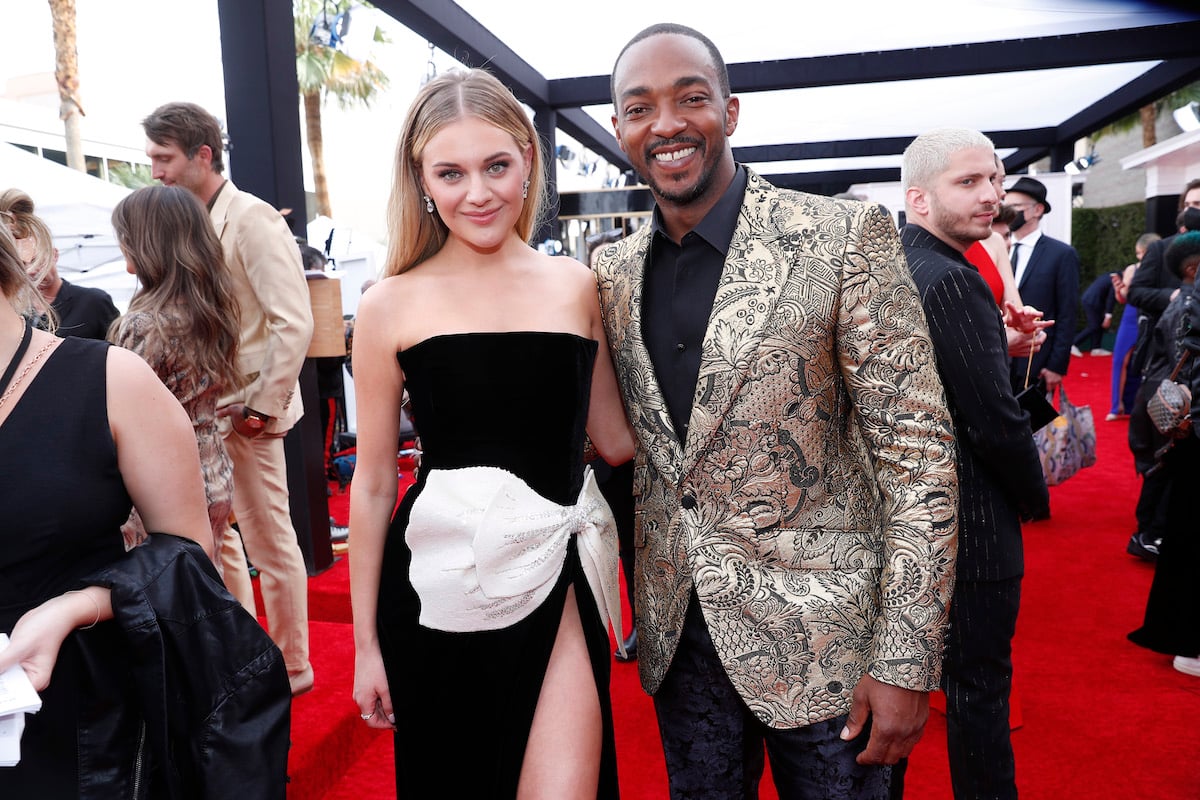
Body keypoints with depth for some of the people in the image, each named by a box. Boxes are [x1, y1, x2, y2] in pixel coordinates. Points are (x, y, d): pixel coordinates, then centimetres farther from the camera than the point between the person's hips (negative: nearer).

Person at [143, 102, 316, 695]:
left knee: (269, 540, 4)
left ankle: (291, 668, 22)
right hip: (205, 411, 9)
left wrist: (263, 406, -18)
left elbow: (294, 322, -20)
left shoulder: (252, 220, -13)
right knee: (214, 538, 18)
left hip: (243, 414, -9)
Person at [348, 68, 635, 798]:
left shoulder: (578, 284, 3)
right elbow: (373, 483, 1)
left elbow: (618, 440, 5)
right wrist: (366, 642, 5)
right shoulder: (392, 305, -2)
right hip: (439, 582, 0)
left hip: (557, 576, 1)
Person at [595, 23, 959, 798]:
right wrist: (638, 606, 11)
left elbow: (917, 452, -13)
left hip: (820, 634, -4)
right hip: (678, 634, 4)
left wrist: (906, 662, -14)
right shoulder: (614, 272, 2)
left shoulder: (845, 236, -12)